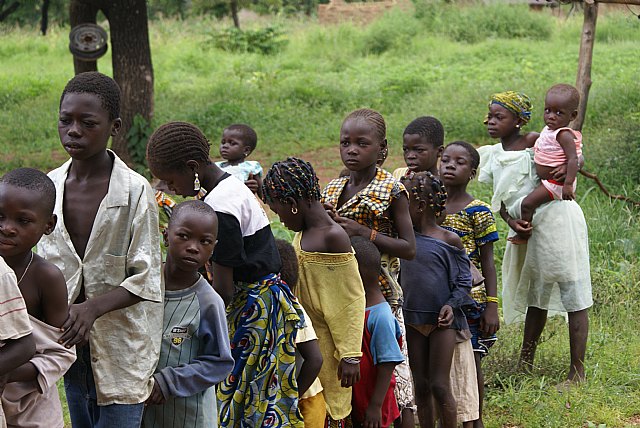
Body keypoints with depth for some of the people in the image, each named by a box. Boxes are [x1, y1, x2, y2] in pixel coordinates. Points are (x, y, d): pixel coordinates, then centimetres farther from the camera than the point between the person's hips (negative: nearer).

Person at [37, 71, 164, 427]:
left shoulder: (135, 191, -14)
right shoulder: (50, 186, 0)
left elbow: (145, 279, -13)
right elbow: (46, 261, 10)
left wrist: (92, 308, -27)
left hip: (121, 341, -5)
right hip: (70, 337, 5)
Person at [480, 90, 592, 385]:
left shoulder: (532, 143, -9)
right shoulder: (493, 156, 10)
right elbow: (500, 200, 10)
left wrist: (568, 169, -25)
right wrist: (511, 221, -8)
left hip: (558, 219, -8)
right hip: (531, 229, 8)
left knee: (573, 295, -3)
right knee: (536, 296, 19)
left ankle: (578, 371, 0)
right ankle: (525, 365, 28)